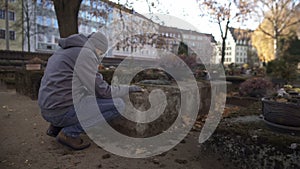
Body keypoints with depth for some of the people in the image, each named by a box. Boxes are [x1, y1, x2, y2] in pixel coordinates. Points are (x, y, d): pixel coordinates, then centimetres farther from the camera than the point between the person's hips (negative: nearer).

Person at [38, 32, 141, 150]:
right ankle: (70, 133, -5)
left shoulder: (63, 51, 17)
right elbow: (103, 91, -13)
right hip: (63, 111, -10)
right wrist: (128, 88, 2)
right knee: (118, 104, -8)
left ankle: (56, 126, 17)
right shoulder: (86, 53, -12)